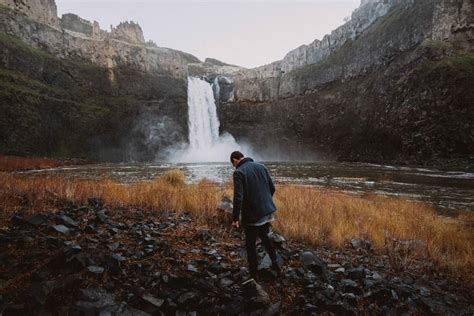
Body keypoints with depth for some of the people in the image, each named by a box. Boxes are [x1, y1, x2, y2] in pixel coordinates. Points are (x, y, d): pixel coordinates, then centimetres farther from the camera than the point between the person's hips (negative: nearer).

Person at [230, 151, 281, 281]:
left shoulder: (239, 172, -13)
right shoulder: (261, 167, 6)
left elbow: (238, 197, -20)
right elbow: (272, 188, 9)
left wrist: (235, 218, -15)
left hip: (252, 215, -6)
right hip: (267, 211, 6)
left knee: (251, 244, 10)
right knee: (264, 236, 27)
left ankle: (254, 274, 20)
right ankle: (275, 264, 31)